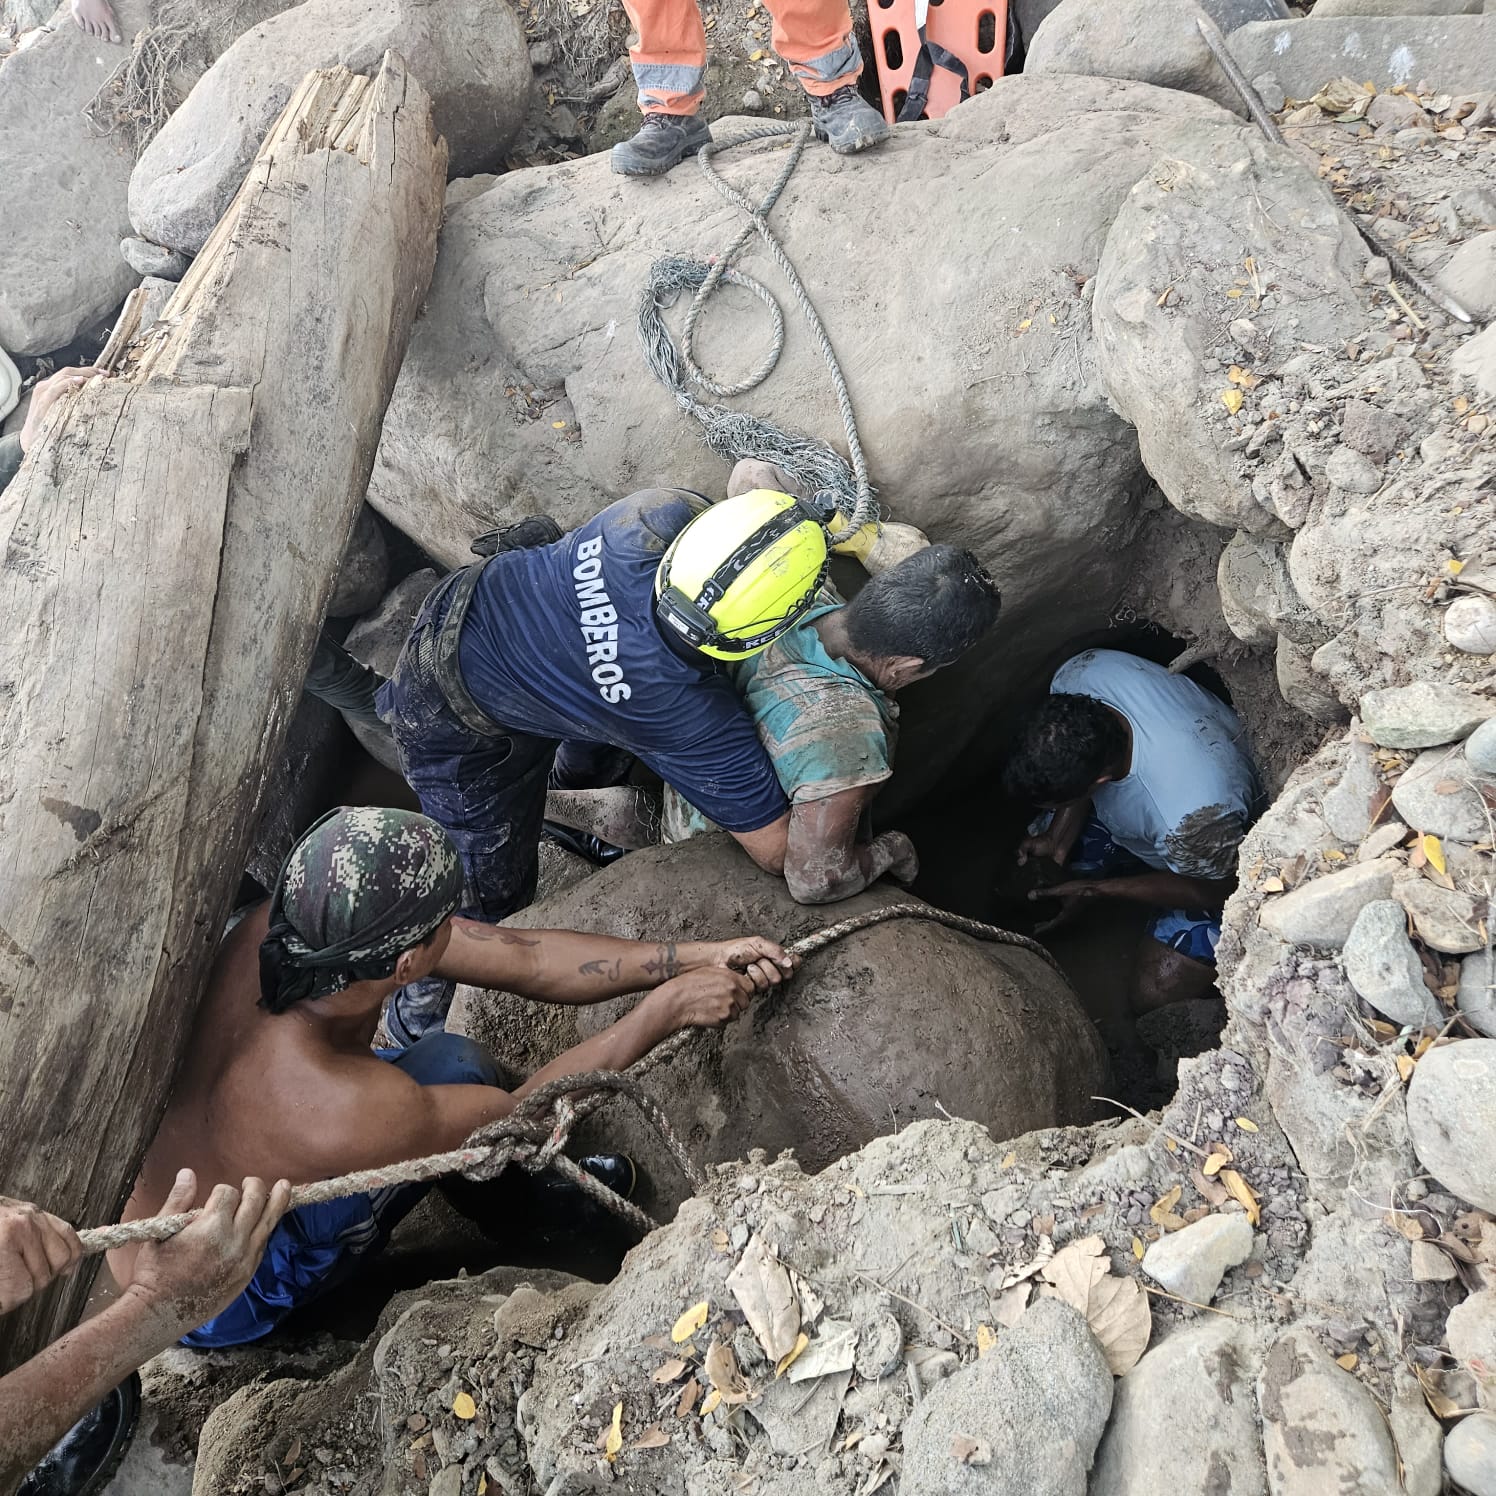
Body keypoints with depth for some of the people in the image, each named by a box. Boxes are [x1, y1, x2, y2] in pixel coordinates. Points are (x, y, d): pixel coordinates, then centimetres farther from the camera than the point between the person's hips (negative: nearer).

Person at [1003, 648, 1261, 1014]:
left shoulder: (1195, 817, -47)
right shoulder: (1079, 674, -33)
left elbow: (1214, 891, -23)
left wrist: (1092, 889, -22)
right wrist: (1057, 839, -19)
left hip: (1217, 860, -5)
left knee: (1155, 998, -13)